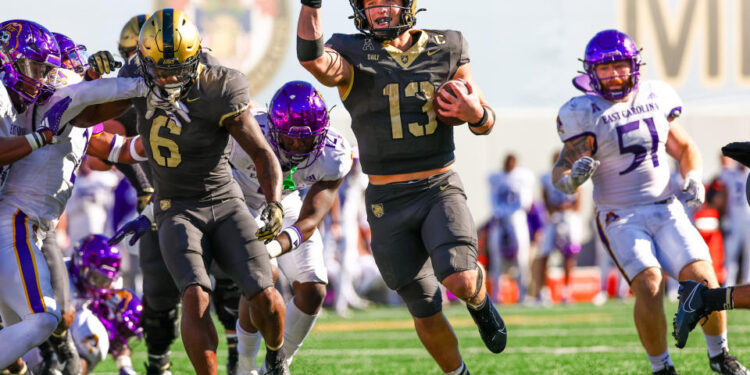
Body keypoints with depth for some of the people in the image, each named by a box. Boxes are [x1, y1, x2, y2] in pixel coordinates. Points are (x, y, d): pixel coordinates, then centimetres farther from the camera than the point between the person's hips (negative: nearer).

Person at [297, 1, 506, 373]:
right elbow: (312, 59, -30)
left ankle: (479, 302, 13)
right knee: (425, 311, 4)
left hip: (441, 189, 0)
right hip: (388, 203, 0)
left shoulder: (446, 50, 2)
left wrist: (476, 114, -13)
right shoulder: (352, 56, -5)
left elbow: (486, 122, 10)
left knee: (460, 281, -24)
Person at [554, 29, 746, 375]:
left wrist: (693, 178, -1)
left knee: (703, 279, -12)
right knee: (649, 285, -25)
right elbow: (562, 174, -9)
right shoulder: (586, 113, -8)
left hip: (666, 211, 4)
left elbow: (683, 148, 19)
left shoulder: (655, 99, 5)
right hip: (621, 218, -4)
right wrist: (573, 177, -32)